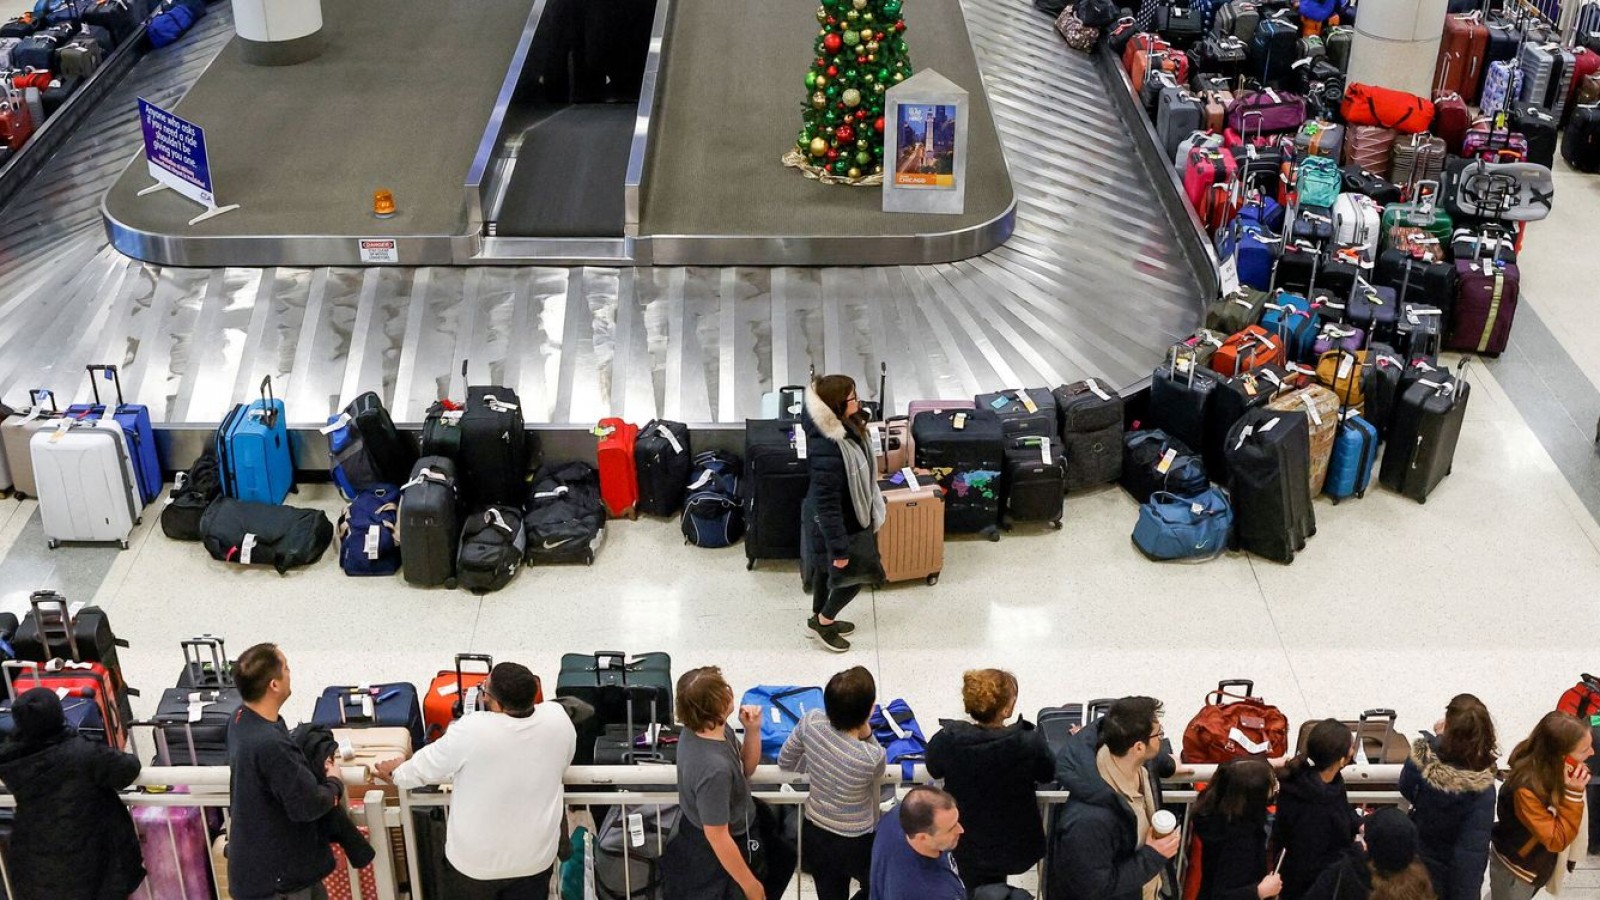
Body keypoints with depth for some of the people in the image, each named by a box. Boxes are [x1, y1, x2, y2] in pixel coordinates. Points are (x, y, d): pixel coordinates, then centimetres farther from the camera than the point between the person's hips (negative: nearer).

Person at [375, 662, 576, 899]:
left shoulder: (472, 731, -28)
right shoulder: (559, 719, -17)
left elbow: (426, 767, -8)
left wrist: (397, 773, 13)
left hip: (477, 860, -2)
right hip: (536, 855, 3)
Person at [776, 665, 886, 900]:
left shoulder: (811, 721, -20)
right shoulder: (871, 757, -34)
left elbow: (785, 762, -1)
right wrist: (867, 734, -20)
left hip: (814, 833, 5)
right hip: (856, 844, -5)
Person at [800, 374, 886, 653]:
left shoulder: (841, 427, -12)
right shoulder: (827, 450, -39)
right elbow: (827, 504, -31)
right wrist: (840, 548, -24)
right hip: (837, 523, -9)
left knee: (824, 567, 27)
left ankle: (820, 619, 49)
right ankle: (823, 622, 33)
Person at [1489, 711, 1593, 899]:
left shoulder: (1555, 769, -16)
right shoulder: (1526, 788, -39)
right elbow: (1557, 840, -33)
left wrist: (1575, 790, -15)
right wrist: (1572, 794, -38)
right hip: (1516, 868, -7)